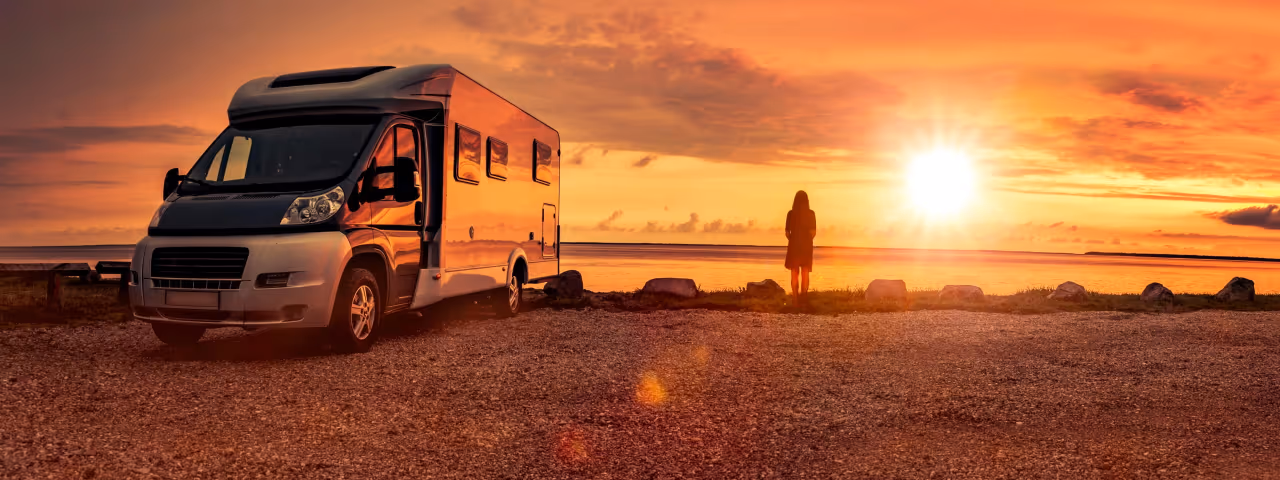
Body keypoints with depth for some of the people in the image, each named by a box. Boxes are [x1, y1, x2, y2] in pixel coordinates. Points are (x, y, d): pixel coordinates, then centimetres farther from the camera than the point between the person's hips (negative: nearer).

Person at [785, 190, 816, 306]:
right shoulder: (811, 214, -6)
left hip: (793, 245, 0)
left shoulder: (791, 214, -5)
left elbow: (787, 232, -4)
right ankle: (804, 294, 5)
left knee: (794, 273, 7)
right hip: (807, 246, 0)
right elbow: (813, 232, -8)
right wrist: (807, 240, 11)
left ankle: (795, 297, 2)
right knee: (805, 272, 12)